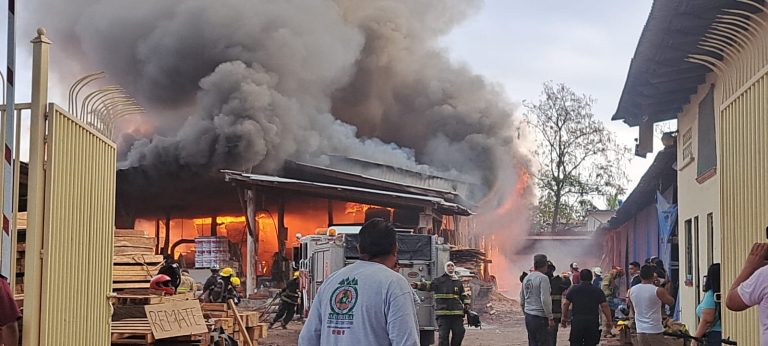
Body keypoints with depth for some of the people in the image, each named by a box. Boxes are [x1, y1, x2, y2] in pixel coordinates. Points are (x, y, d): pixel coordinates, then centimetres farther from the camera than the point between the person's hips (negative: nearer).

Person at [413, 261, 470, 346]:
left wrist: (466, 305, 13)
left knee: (459, 333, 3)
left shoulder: (458, 282, 17)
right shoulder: (439, 280, 5)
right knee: (443, 335, -4)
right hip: (443, 313, -3)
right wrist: (417, 285, -23)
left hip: (457, 313, 4)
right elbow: (428, 285, -7)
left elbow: (464, 295, 25)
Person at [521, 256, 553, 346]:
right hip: (540, 316, -8)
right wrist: (550, 318, -15)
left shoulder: (526, 278, 13)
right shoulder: (543, 278, -11)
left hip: (528, 316, 8)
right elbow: (545, 300, -18)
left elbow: (522, 300, 19)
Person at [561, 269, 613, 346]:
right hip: (593, 322, 0)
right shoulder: (598, 291, 4)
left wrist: (564, 319, 12)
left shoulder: (573, 289, 5)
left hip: (577, 322, 0)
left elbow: (565, 304, 3)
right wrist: (608, 322, 5)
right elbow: (605, 306, -2)